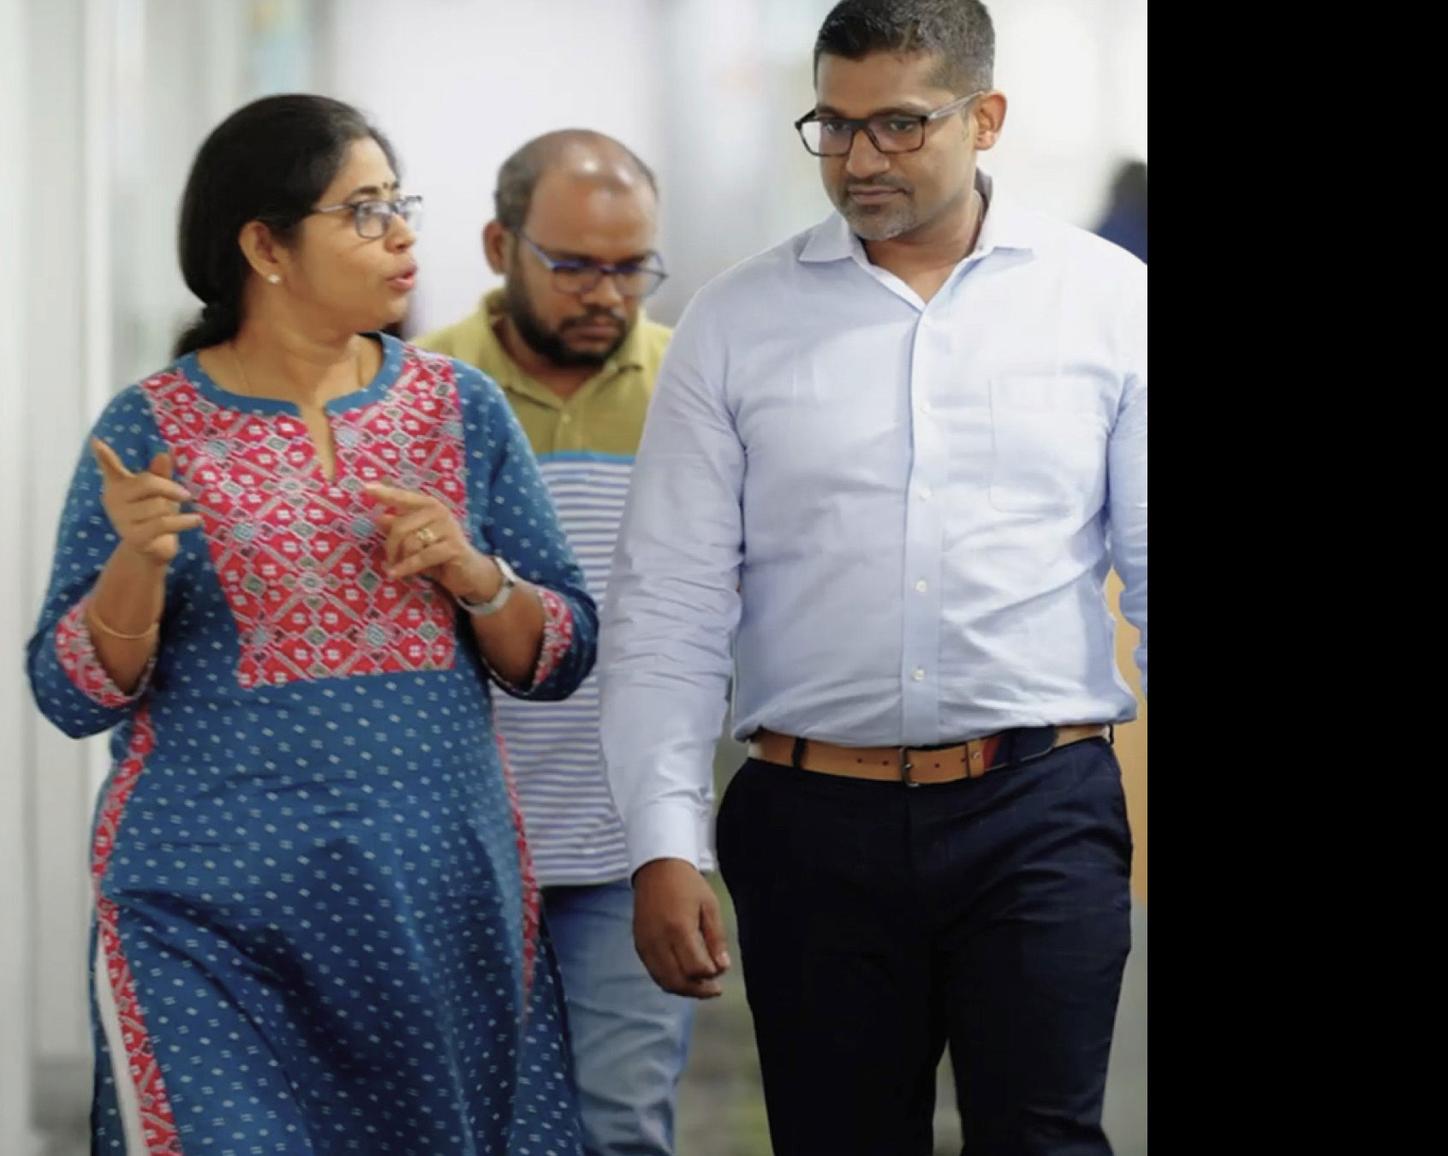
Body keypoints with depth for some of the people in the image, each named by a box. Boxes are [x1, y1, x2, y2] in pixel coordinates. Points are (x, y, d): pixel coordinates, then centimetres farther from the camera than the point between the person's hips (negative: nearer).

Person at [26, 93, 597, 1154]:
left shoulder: (462, 409, 6)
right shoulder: (154, 427, -2)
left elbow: (560, 658, 8)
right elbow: (74, 696, -2)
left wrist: (473, 574, -11)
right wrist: (137, 559, -20)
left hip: (445, 895, 3)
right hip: (216, 906, -3)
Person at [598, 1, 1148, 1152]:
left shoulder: (1106, 301, 3)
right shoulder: (736, 324, 4)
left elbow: (1154, 565, 5)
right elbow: (665, 609, 3)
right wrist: (664, 845, -4)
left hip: (1042, 809, -1)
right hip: (814, 824, 1)